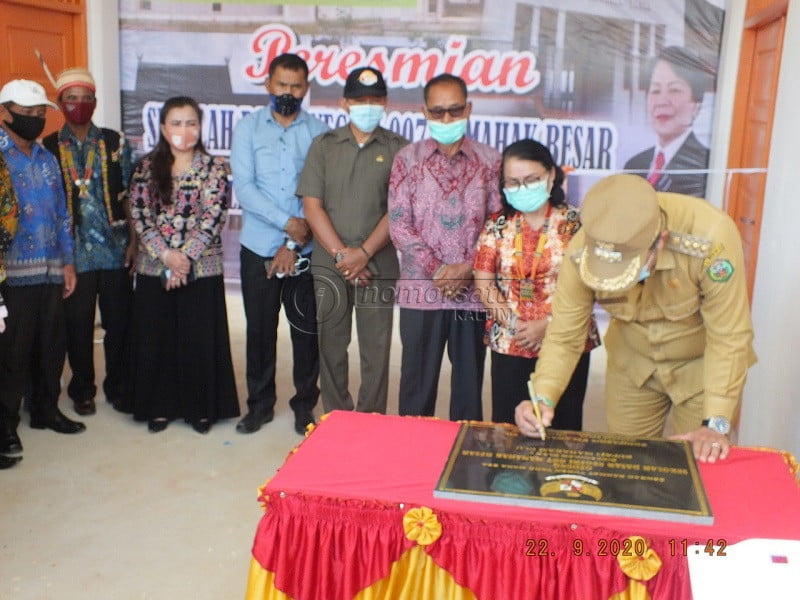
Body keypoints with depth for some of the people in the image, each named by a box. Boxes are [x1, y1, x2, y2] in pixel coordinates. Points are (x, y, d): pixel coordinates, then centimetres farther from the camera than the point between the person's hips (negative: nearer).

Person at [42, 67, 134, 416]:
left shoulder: (114, 142, 6)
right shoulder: (48, 147, 4)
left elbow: (128, 195, 5)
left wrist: (133, 239, -1)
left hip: (114, 249, 0)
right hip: (74, 253, 0)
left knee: (118, 322, 5)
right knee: (78, 324, 7)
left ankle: (117, 386, 22)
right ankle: (82, 390, 24)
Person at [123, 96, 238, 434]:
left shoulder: (213, 168, 0)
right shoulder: (147, 167, 6)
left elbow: (213, 217, -8)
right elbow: (139, 215, -1)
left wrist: (184, 257, -15)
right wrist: (166, 255, -13)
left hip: (201, 269, -2)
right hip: (154, 268, 2)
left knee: (200, 340, 3)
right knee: (155, 339, 8)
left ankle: (201, 407, 18)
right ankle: (160, 406, 22)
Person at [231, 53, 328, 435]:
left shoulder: (319, 132, 2)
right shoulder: (248, 128, 3)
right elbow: (244, 188, -7)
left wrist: (294, 243, -11)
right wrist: (288, 223, -15)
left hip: (306, 250, 0)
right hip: (259, 247, 1)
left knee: (307, 328, 5)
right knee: (260, 328, 8)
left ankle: (305, 404, 20)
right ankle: (260, 403, 23)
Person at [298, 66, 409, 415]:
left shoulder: (397, 148, 3)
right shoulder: (324, 145, 7)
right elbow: (312, 205, 1)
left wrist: (364, 252, -12)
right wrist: (340, 254, -9)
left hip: (378, 267, -1)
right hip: (329, 265, 2)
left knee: (375, 349, 2)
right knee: (331, 346, 8)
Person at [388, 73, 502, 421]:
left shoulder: (489, 161, 5)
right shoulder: (408, 159, 3)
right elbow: (398, 225, -3)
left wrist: (467, 268, -12)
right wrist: (437, 271, -12)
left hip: (474, 291, 1)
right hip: (421, 290, 0)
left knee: (469, 380, 10)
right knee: (418, 381, 7)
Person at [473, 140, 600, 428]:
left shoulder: (575, 224, -3)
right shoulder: (498, 226, 4)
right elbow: (484, 282, 0)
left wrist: (546, 325, -17)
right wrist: (513, 324, -12)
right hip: (509, 345, 2)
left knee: (562, 427, 6)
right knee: (508, 427, 6)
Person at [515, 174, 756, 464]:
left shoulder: (709, 237, -34)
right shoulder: (582, 251, -25)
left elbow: (729, 338, -27)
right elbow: (563, 338, -18)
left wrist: (716, 424, -29)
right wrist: (543, 399, -33)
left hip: (702, 364, -2)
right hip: (633, 364, 3)